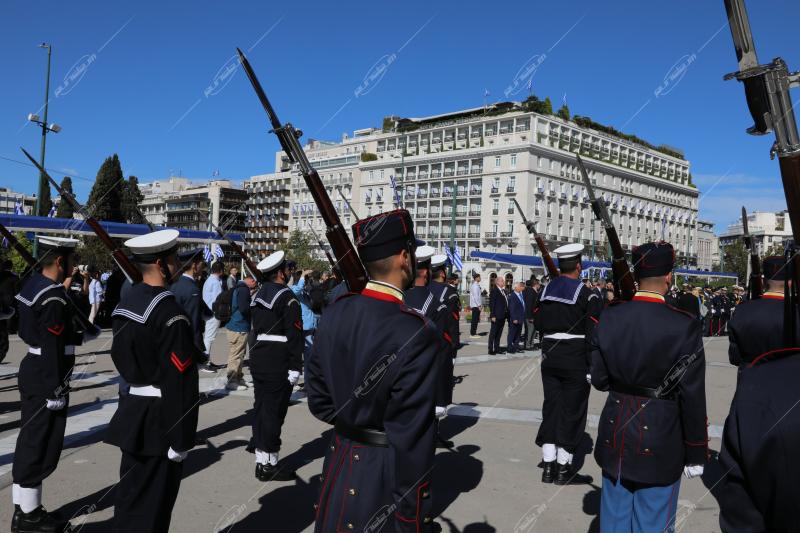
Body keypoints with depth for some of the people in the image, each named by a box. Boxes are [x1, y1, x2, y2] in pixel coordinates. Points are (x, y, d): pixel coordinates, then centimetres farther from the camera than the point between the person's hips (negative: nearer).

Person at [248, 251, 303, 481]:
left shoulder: (259, 295, 11)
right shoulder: (287, 297, -14)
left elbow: (256, 329, 15)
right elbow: (294, 335, -18)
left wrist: (257, 356, 20)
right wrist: (295, 367, -16)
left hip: (258, 359, 8)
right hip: (278, 364, -8)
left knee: (261, 408, 15)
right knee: (274, 411, -1)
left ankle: (259, 450, 24)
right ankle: (268, 464, 6)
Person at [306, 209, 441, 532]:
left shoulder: (335, 313, -4)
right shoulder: (416, 335, -25)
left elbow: (318, 400, 4)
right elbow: (411, 439, -22)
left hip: (340, 465, 6)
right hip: (387, 478, -6)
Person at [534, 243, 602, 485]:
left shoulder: (546, 290, 5)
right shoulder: (587, 295, -12)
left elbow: (538, 323, 11)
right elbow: (594, 333, -14)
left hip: (549, 357, 5)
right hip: (576, 360, -5)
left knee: (551, 408, 12)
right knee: (572, 411, 5)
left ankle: (548, 465, 15)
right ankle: (564, 468, 12)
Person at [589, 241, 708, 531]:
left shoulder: (609, 318, -7)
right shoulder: (684, 325, -17)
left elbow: (599, 380, -1)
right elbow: (693, 396, -13)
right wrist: (695, 453, -3)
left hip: (615, 436, 4)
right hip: (659, 442, -3)